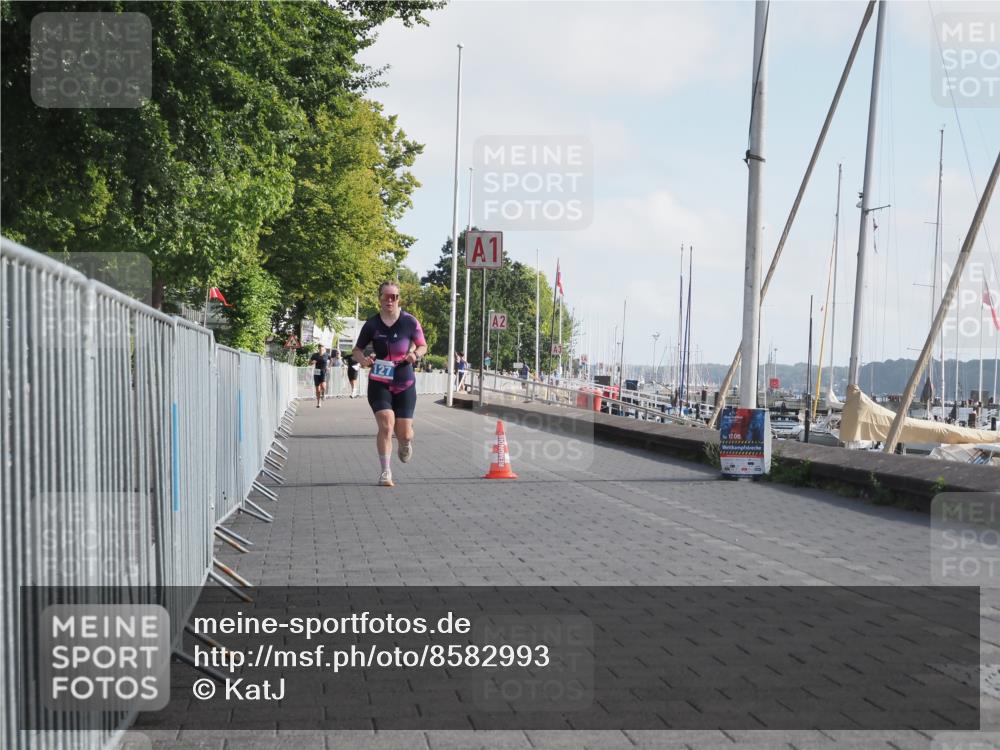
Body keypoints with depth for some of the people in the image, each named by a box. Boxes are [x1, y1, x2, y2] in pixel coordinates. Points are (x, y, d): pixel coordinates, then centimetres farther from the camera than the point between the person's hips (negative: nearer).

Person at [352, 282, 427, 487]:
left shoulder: (410, 322, -3)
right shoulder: (372, 324, -3)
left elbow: (423, 346, 8)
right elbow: (357, 350, 7)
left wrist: (416, 354, -15)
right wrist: (362, 359, -16)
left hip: (405, 383, 1)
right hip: (379, 383, -1)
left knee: (404, 432, 2)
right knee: (386, 425, -18)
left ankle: (405, 444, 41)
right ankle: (385, 472, -7)